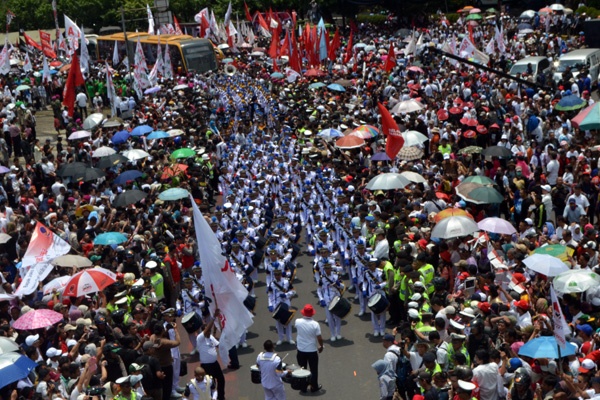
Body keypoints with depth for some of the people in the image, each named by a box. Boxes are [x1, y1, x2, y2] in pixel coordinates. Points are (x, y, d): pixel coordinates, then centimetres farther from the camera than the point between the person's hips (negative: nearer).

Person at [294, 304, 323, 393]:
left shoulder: (298, 321, -14)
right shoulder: (315, 324, -21)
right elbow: (319, 338, -15)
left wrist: (303, 317, 11)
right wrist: (321, 346, 3)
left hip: (301, 350, 2)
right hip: (312, 351, -2)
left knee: (302, 369, 19)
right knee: (313, 370, 16)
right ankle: (314, 387, 26)